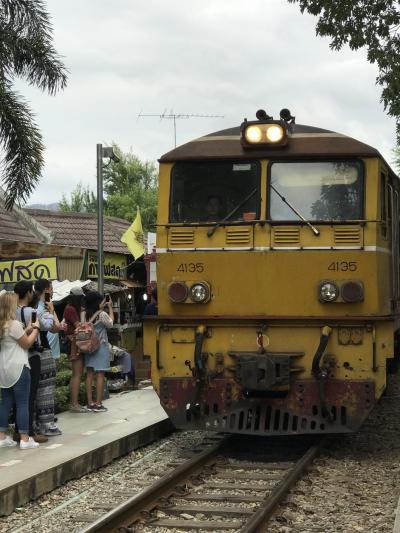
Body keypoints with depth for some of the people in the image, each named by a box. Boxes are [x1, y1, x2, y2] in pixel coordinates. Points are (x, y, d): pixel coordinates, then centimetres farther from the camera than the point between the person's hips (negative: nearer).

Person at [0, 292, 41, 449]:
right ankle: (24, 439, -3)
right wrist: (36, 329, 3)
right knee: (22, 404, -4)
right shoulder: (14, 324, -15)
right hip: (18, 368, -8)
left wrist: (27, 330, 12)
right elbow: (27, 344, -7)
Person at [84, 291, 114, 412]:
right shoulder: (102, 314, -14)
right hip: (101, 346, -5)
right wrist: (110, 308, 11)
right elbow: (110, 323, 3)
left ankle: (90, 403, 11)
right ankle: (98, 404, -1)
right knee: (100, 375, -1)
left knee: (89, 374, 8)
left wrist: (100, 309, 18)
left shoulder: (85, 314, -3)